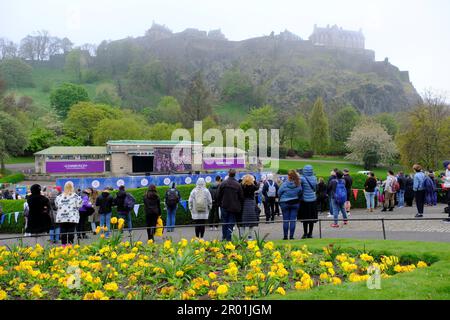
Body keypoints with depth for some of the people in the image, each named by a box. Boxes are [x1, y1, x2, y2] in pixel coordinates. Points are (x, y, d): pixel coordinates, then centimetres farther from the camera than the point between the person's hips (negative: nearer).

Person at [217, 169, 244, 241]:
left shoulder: (223, 184, -5)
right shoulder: (238, 185, -5)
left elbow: (218, 195, -1)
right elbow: (241, 197, 0)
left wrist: (219, 204, 13)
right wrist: (239, 206, 13)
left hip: (224, 206, 1)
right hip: (234, 207, -1)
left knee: (224, 222, 13)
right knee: (231, 223, 5)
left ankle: (224, 237, 17)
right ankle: (228, 238, 1)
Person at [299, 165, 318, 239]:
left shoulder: (302, 178, -13)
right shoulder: (314, 178, 1)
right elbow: (315, 188, 12)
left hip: (305, 200, -4)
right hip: (313, 199, 4)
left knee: (305, 218, 3)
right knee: (312, 218, 9)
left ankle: (305, 233, 3)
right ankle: (310, 233, 14)